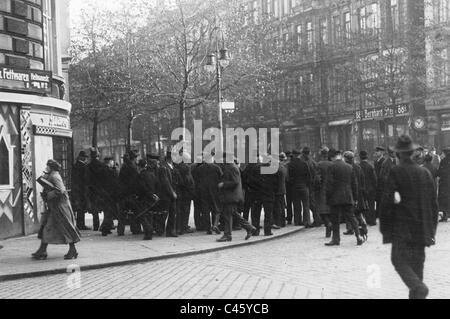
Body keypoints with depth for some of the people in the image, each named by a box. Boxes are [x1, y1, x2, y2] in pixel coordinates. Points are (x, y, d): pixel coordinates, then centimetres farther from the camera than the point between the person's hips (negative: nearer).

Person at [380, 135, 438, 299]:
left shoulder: (396, 172, -10)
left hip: (402, 228, -5)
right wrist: (432, 229, 17)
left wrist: (385, 227, -4)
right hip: (422, 229, 6)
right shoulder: (425, 173, 6)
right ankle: (416, 294, 18)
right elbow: (434, 203, 10)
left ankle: (419, 287, -22)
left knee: (399, 260, -1)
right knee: (417, 262, 14)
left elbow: (386, 201, -12)